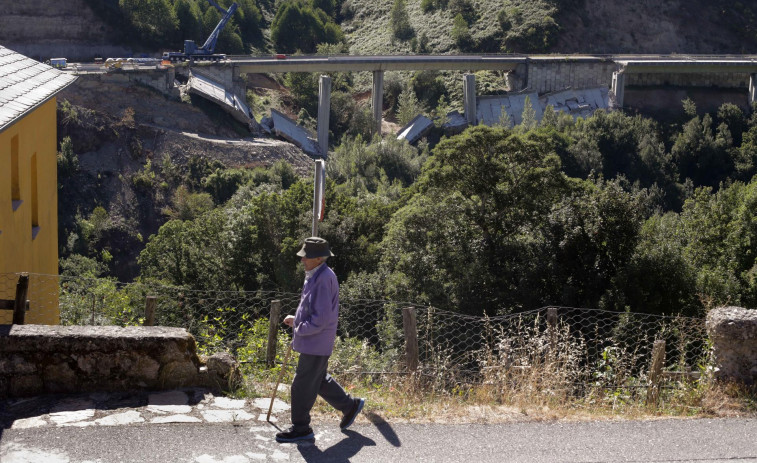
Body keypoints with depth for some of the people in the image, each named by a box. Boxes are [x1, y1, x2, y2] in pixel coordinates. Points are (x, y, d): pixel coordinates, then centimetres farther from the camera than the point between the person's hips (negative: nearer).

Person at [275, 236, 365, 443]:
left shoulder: (324, 279, -22)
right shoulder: (314, 276, 10)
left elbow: (320, 319, -25)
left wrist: (299, 329, -13)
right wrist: (296, 319, 8)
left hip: (316, 343, -10)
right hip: (313, 341, 10)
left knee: (302, 385, -1)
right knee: (319, 380, 22)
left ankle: (301, 428, 10)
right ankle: (350, 405, 34)